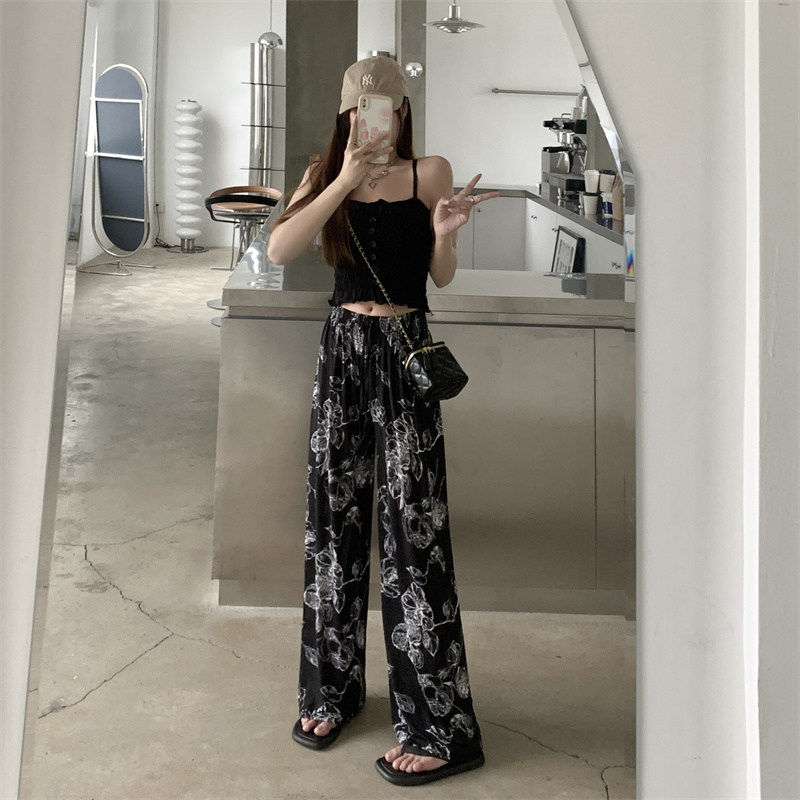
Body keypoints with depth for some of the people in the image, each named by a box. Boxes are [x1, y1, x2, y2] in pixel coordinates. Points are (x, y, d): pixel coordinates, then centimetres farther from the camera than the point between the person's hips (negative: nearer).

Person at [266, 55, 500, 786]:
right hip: (342, 347, 4)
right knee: (333, 516, 9)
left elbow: (441, 278, 0)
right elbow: (280, 250, -11)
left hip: (404, 349, -3)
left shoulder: (429, 172, 0)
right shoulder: (326, 176, 6)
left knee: (412, 527, -5)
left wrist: (446, 230, -20)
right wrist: (345, 181, -17)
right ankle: (333, 688, 27)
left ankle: (440, 728, 3)